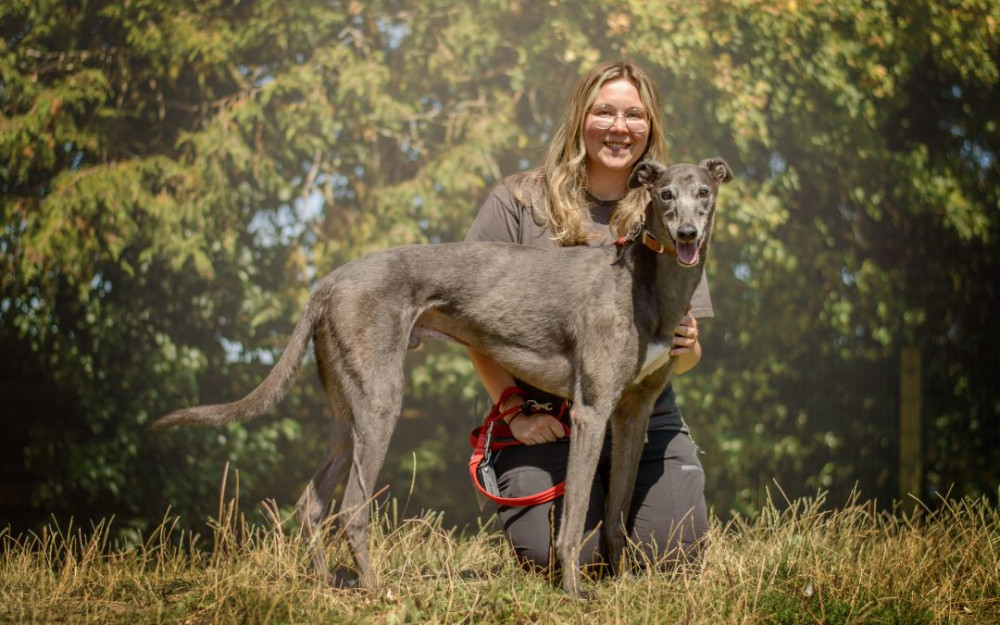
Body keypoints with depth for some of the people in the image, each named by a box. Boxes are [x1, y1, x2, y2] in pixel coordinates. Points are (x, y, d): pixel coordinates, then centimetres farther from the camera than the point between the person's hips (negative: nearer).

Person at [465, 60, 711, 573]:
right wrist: (513, 407, -11)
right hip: (544, 424, -2)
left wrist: (685, 347, -15)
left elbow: (686, 354, 10)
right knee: (556, 558, -22)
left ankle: (619, 498, 19)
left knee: (673, 558, -15)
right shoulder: (521, 200, 0)